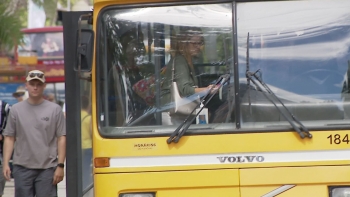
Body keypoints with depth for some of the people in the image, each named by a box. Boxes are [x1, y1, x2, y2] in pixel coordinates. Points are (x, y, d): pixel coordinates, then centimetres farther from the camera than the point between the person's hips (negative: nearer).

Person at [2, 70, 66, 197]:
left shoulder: (55, 110, 3)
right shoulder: (16, 110, 7)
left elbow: (61, 139, 2)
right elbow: (9, 138, 8)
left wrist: (60, 166, -5)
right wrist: (6, 163, -1)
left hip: (47, 168, -1)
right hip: (22, 168, 1)